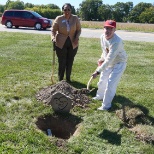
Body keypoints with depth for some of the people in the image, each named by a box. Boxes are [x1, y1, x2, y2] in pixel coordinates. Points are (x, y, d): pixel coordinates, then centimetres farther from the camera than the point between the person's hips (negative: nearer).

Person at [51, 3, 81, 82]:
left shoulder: (75, 18, -3)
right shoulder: (58, 19, -7)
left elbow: (79, 29, 5)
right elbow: (53, 30, -1)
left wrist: (77, 37, -13)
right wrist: (53, 37, -20)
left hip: (73, 44, 2)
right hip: (61, 44, -2)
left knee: (70, 62, 9)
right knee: (62, 62, 1)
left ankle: (68, 78, 27)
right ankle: (60, 79, 18)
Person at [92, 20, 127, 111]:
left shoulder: (116, 41, -36)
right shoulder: (102, 37, -12)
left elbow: (109, 60, -39)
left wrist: (98, 71, -40)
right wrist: (102, 59, 8)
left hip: (119, 63, -8)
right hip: (108, 62, 8)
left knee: (110, 84, -12)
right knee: (102, 80, 21)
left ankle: (106, 105, 5)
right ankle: (100, 96, 47)